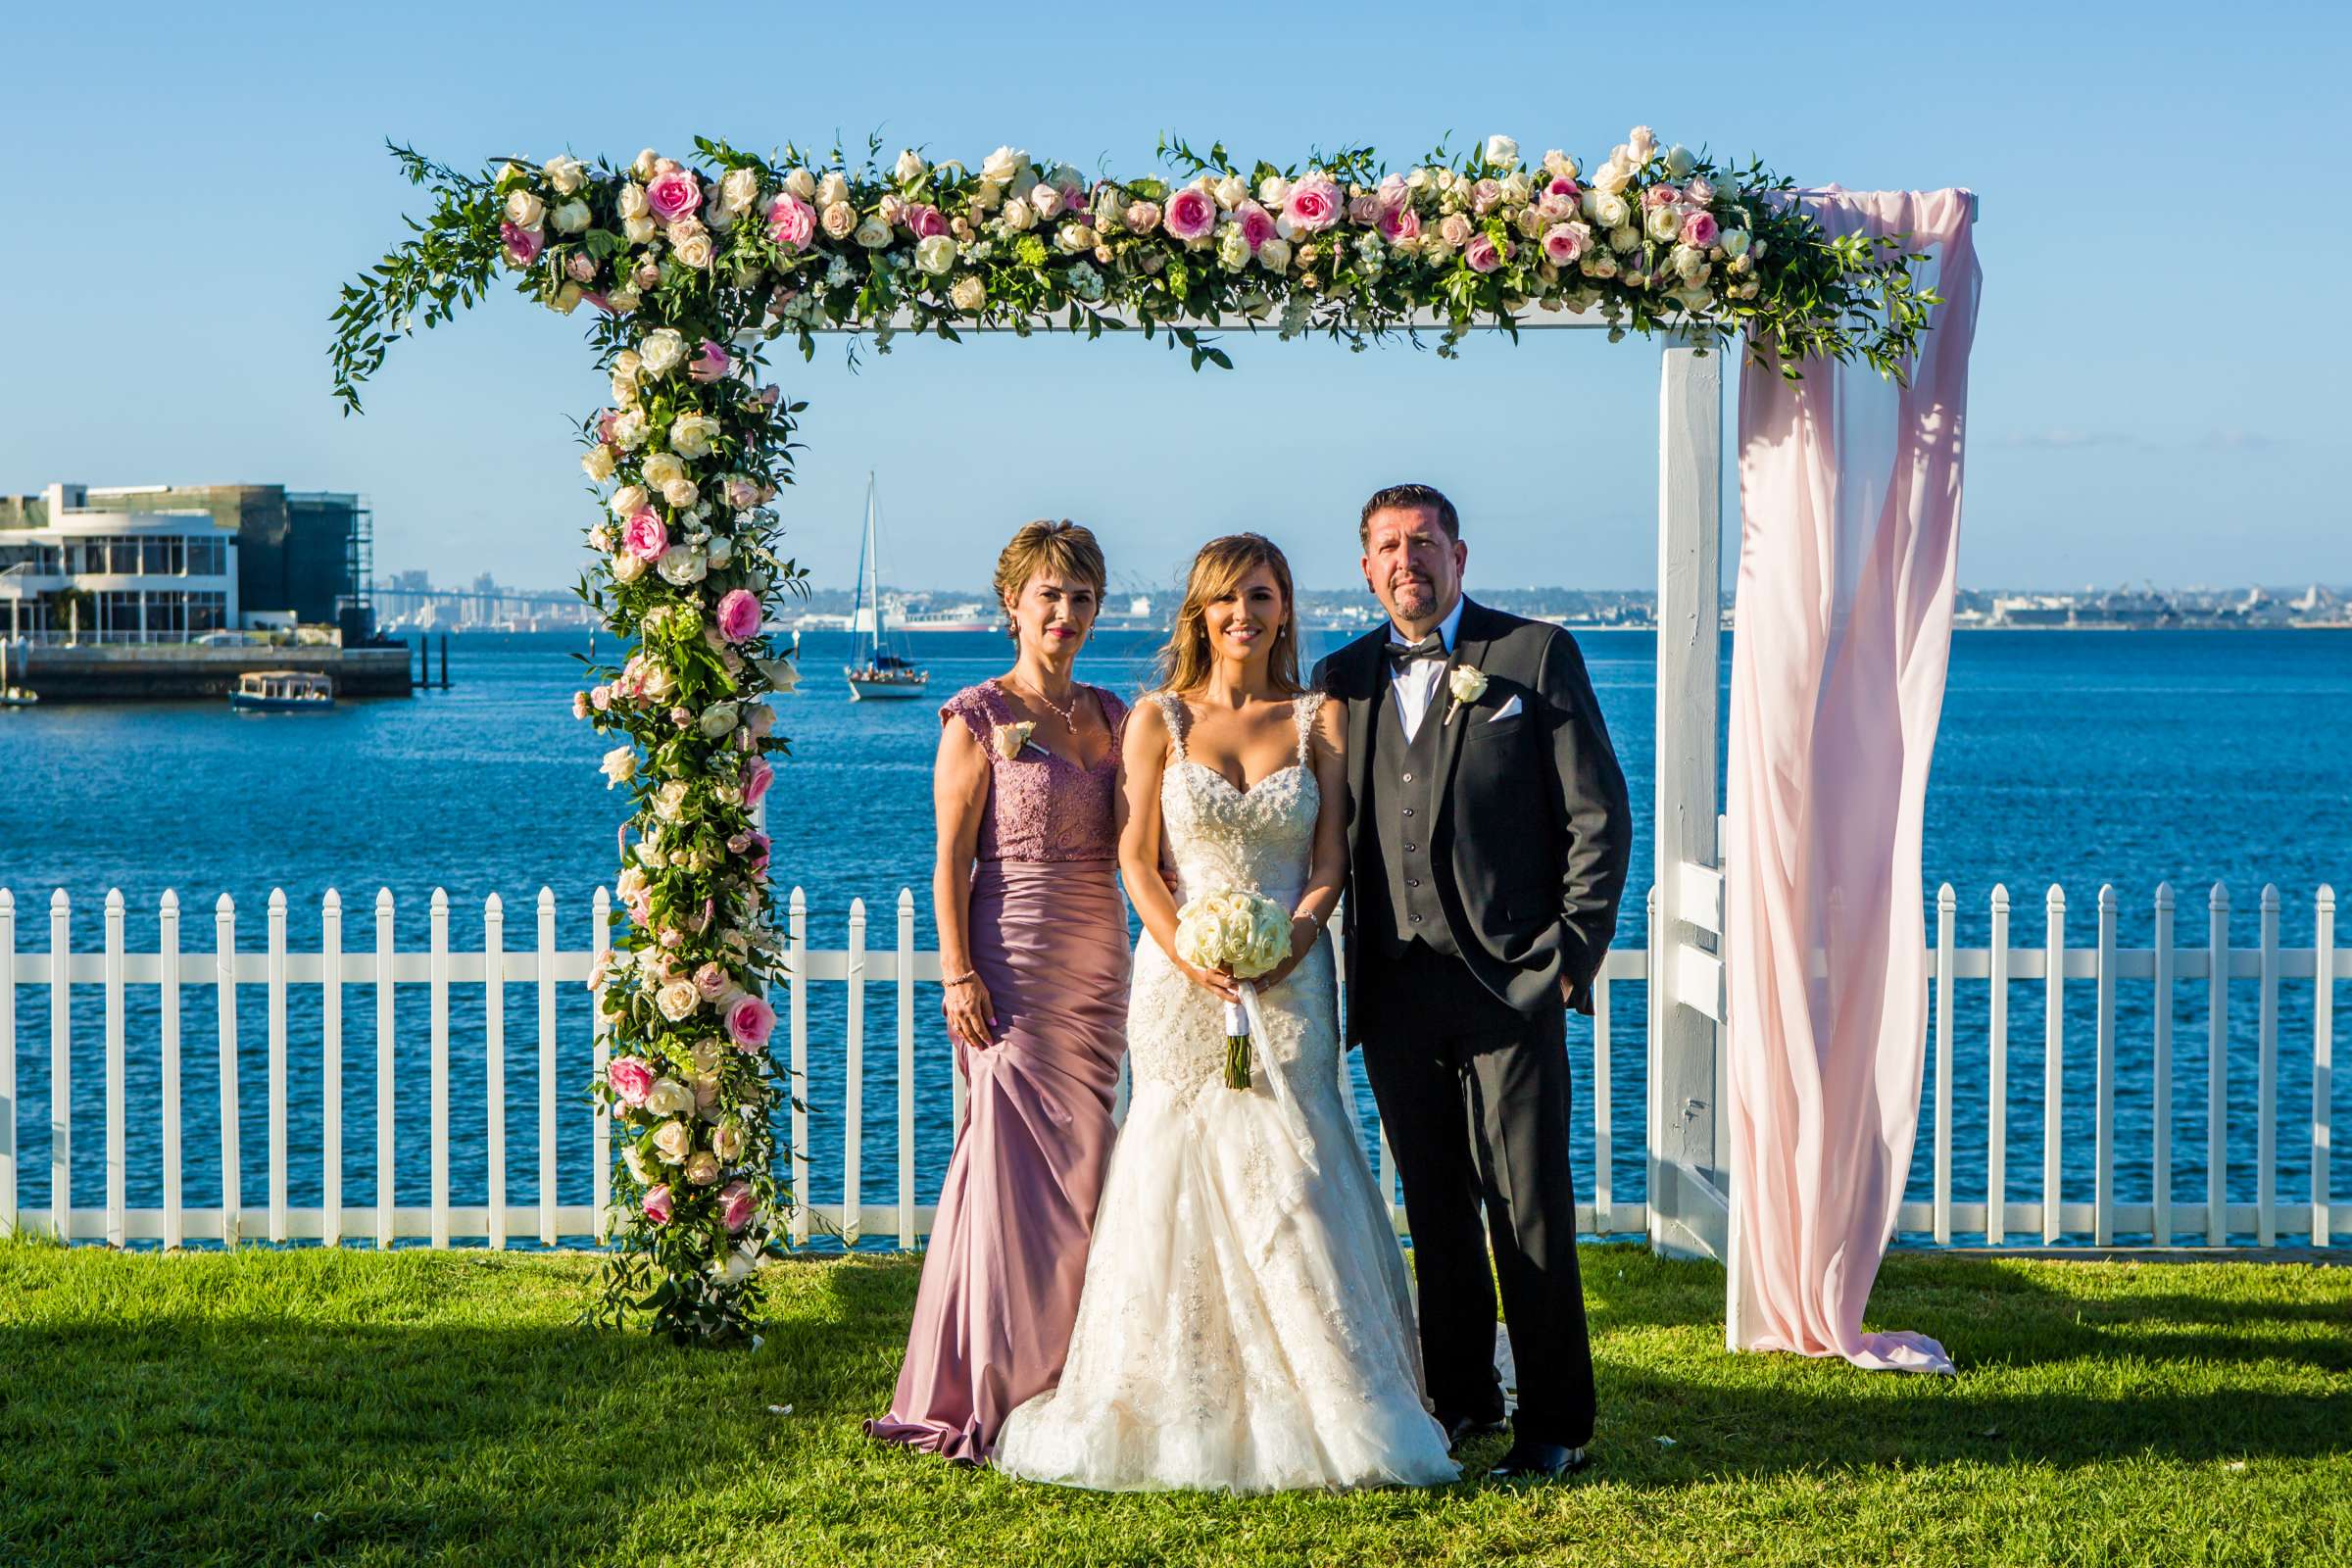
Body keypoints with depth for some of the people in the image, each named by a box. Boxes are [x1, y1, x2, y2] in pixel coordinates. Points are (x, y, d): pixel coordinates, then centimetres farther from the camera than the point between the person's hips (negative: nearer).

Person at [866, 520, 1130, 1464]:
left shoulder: (1111, 714, 14)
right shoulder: (979, 718, -3)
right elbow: (951, 859, -6)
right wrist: (959, 976, -13)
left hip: (1099, 966, 6)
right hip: (1014, 966, -6)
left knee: (1080, 1169, 8)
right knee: (1017, 1169, -6)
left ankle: (1063, 1383, 17)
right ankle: (991, 1394, 1)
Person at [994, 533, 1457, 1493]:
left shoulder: (1319, 721, 8)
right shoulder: (1159, 720, 6)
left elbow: (1331, 857, 4)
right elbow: (1136, 858, 2)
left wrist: (1293, 939, -14)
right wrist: (1189, 954, -13)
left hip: (1288, 980, 0)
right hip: (1181, 978, 0)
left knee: (1285, 1177, -4)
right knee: (1180, 1172, -2)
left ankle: (1313, 1409, 3)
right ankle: (1183, 1409, 7)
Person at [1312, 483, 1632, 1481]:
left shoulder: (1537, 655, 2)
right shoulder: (1342, 678, 13)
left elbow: (1598, 814, -1)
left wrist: (1572, 950, -7)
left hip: (1508, 982, -4)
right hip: (1393, 988, 4)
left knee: (1529, 1209, -3)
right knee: (1434, 1210, 11)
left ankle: (1554, 1424, 6)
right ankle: (1460, 1400, 24)